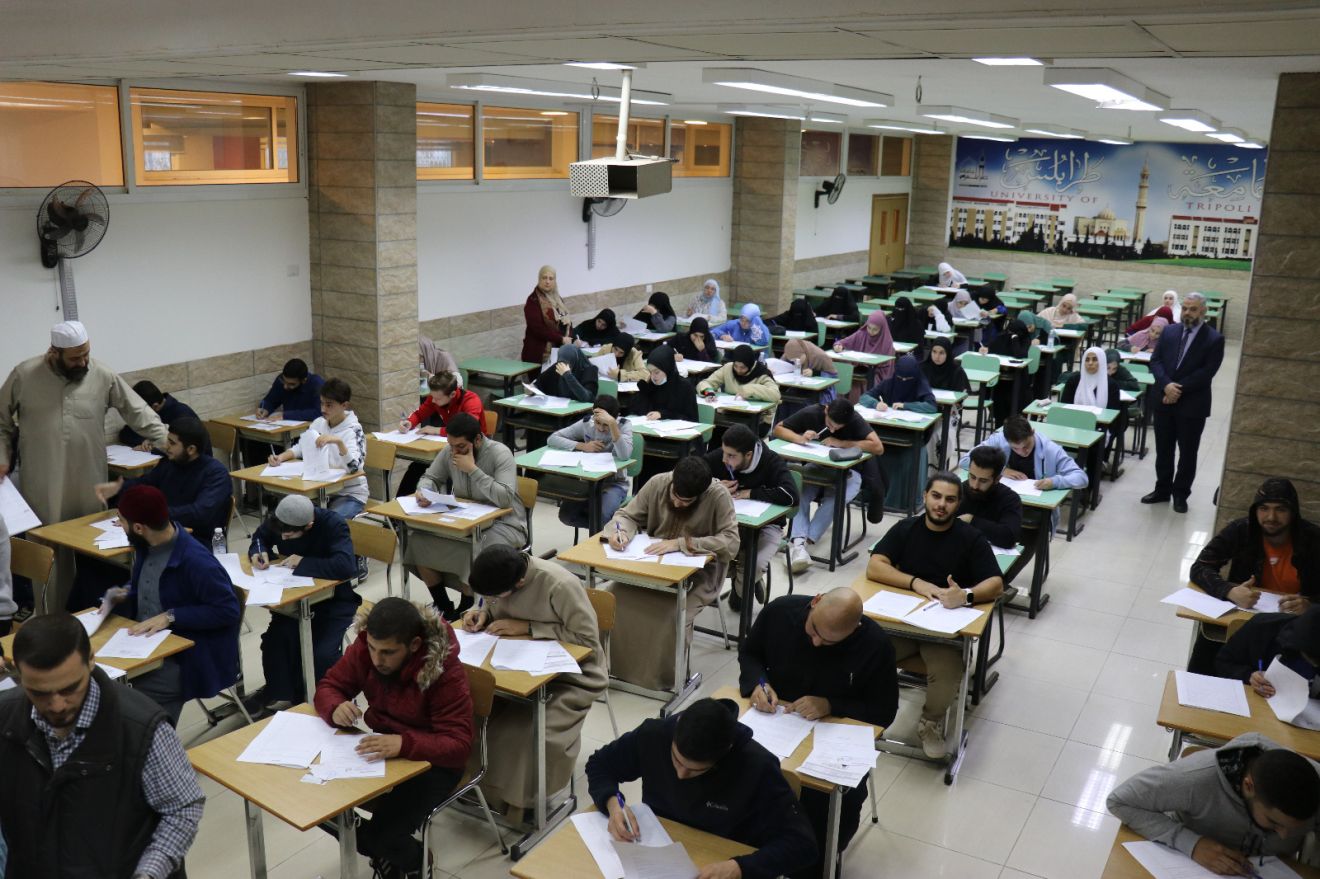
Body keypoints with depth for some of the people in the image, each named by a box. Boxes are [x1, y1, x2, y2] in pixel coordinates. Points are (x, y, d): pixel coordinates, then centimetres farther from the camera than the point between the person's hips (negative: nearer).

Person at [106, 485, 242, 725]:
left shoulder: (196, 561, -24)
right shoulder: (146, 546, 3)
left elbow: (229, 610, -22)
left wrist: (171, 617, -24)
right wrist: (125, 595, 0)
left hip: (185, 656, -8)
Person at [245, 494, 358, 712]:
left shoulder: (334, 525, -26)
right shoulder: (279, 522, -9)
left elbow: (346, 567, -41)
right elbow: (260, 536, 14)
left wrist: (303, 562, -34)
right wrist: (259, 551, -10)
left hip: (334, 598, -5)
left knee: (322, 654, -26)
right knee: (275, 640, -23)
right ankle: (279, 692, 1)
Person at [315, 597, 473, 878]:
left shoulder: (446, 670, -28)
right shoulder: (365, 647, -14)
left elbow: (459, 745, -29)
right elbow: (328, 686, -1)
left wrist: (404, 744, -47)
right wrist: (336, 709, -26)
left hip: (432, 759, -5)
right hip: (381, 745, 6)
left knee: (381, 836, -24)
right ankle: (384, 853, 14)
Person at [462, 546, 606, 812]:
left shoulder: (560, 585, -29)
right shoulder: (501, 576, -10)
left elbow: (588, 638, -25)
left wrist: (527, 627, -26)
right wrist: (483, 614, -13)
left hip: (570, 674, -6)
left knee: (534, 736, -25)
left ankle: (523, 800, 3)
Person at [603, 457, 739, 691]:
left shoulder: (718, 496, -19)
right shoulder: (658, 483, -9)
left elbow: (731, 544, -26)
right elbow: (628, 515, 2)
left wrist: (681, 544, -31)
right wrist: (620, 531, -22)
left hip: (698, 572, -4)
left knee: (673, 614, -29)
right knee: (618, 598, -20)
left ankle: (667, 677, -4)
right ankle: (619, 666, 1)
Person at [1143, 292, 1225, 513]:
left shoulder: (1214, 339, -7)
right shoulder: (1169, 331, 6)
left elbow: (1206, 372, -14)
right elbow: (1155, 360, 1)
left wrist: (1179, 389, -17)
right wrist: (1166, 385, -15)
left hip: (1192, 405, -4)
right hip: (1164, 400, 4)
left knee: (1187, 453, 7)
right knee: (1163, 450, 13)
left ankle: (1180, 494, 19)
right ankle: (1162, 489, 26)